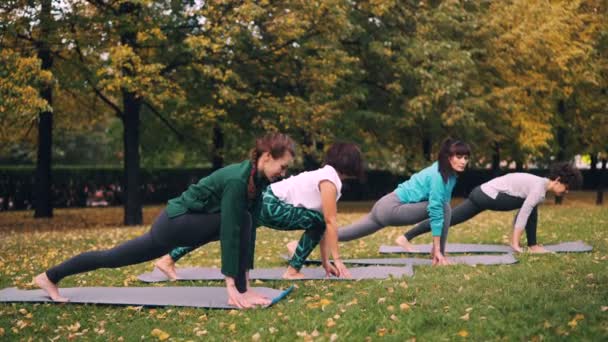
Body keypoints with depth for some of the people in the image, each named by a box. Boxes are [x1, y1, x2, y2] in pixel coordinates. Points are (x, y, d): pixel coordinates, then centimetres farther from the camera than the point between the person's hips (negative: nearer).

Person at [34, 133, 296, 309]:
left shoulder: (258, 179, 0)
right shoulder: (237, 180, -29)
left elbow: (251, 229, 3)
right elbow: (230, 232, -33)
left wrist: (246, 278, 0)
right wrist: (232, 285, -33)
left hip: (185, 224, 10)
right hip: (175, 222, -10)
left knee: (113, 258, 13)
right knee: (239, 221, -23)